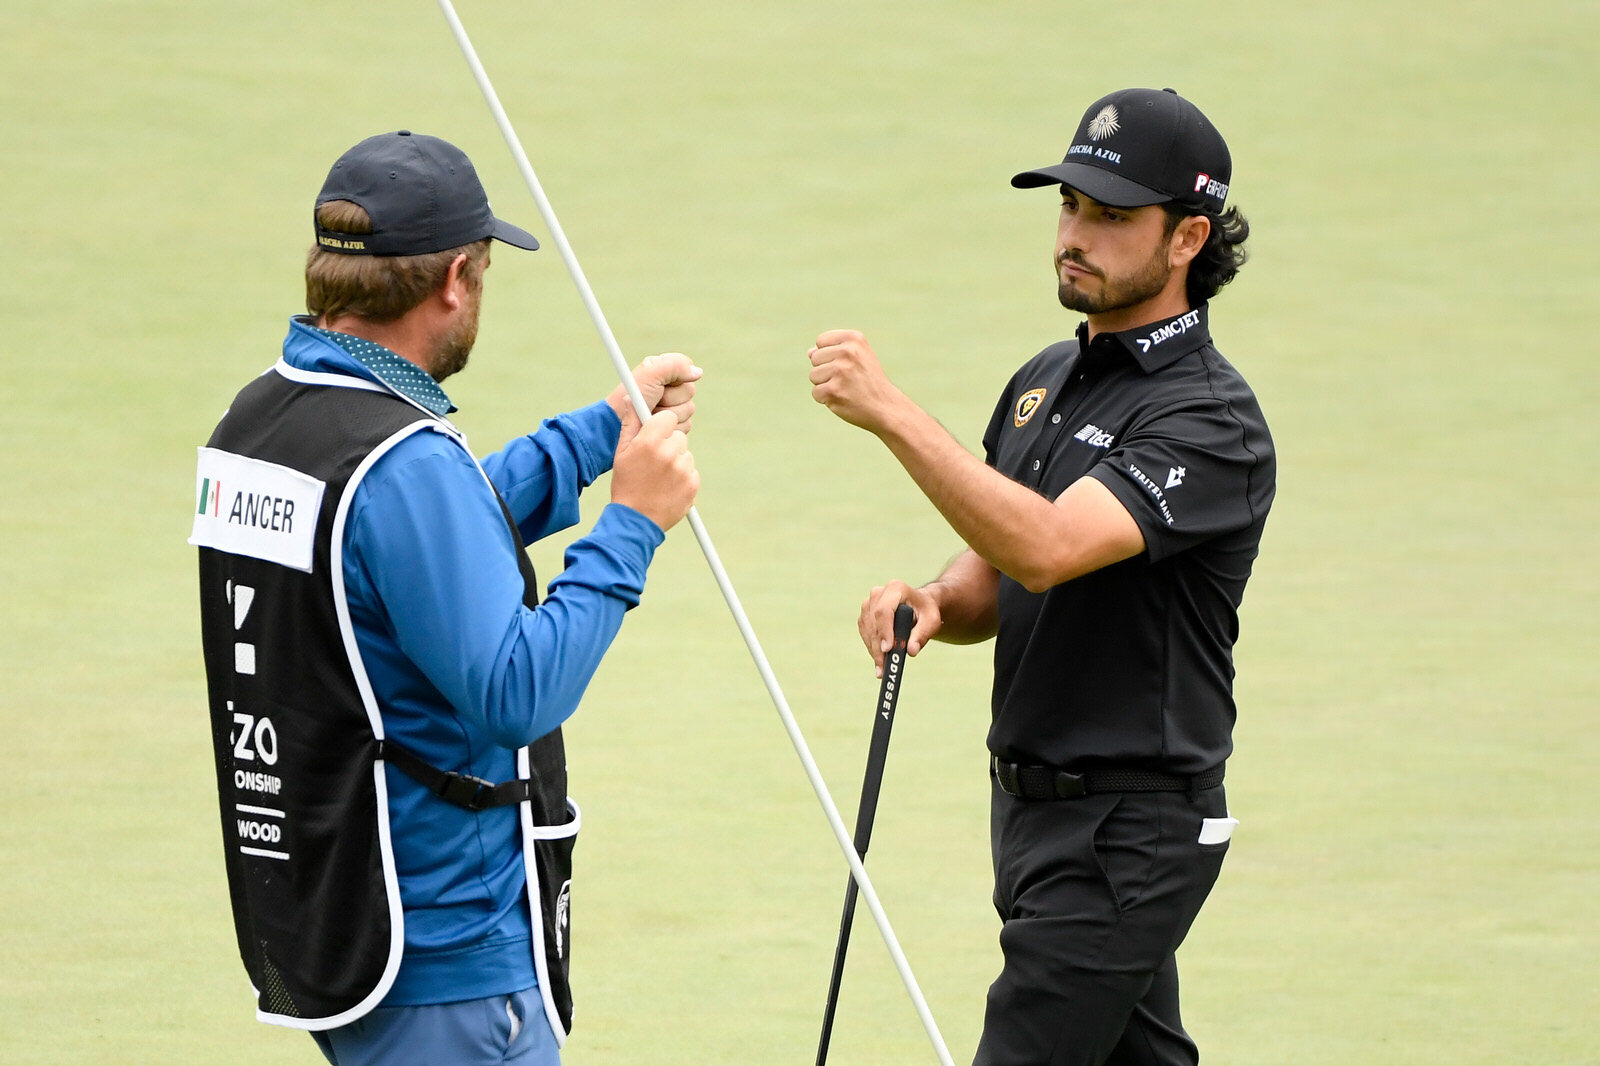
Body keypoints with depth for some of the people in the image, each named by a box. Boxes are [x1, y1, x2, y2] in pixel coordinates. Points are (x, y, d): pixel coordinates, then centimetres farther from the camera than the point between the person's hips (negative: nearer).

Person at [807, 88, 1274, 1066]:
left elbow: (1049, 546, -31)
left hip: (1129, 829, -9)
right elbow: (995, 582, 19)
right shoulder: (1046, 381, 13)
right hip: (1031, 802, 9)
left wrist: (891, 412, -35)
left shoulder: (1210, 419, -17)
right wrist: (933, 602, -5)